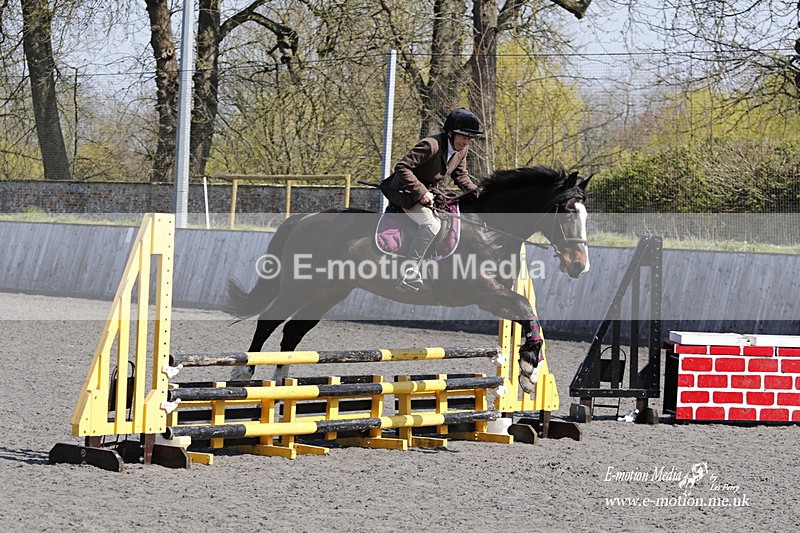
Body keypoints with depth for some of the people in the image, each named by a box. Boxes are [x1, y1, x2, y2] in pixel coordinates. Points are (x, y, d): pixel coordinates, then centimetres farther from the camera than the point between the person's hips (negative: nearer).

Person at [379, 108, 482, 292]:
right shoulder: (430, 145, -27)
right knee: (431, 224, -30)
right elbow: (402, 168, -28)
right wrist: (421, 192, -31)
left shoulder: (462, 149, 0)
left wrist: (474, 190, -2)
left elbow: (460, 175, 16)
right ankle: (409, 273, -28)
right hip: (407, 192, -10)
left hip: (428, 192, 10)